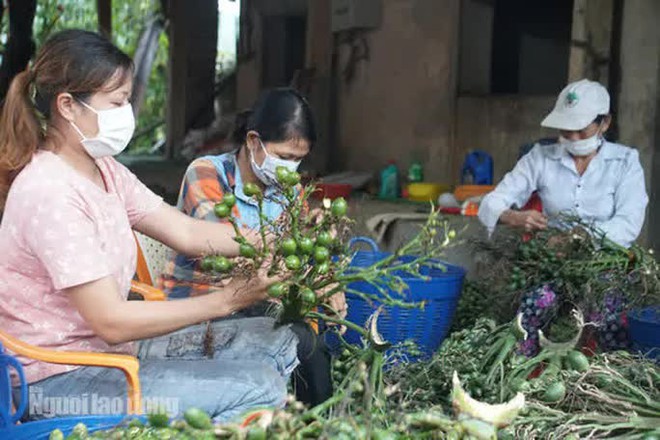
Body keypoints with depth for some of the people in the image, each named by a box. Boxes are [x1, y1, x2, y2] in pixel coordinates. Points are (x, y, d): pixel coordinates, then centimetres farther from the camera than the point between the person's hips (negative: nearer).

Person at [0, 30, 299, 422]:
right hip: (60, 380, -9)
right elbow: (111, 321, -25)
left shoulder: (104, 170, 6)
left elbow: (188, 232, 1)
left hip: (112, 345, 9)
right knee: (258, 387, -19)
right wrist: (226, 300, -26)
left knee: (278, 342, 4)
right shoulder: (50, 192, -23)